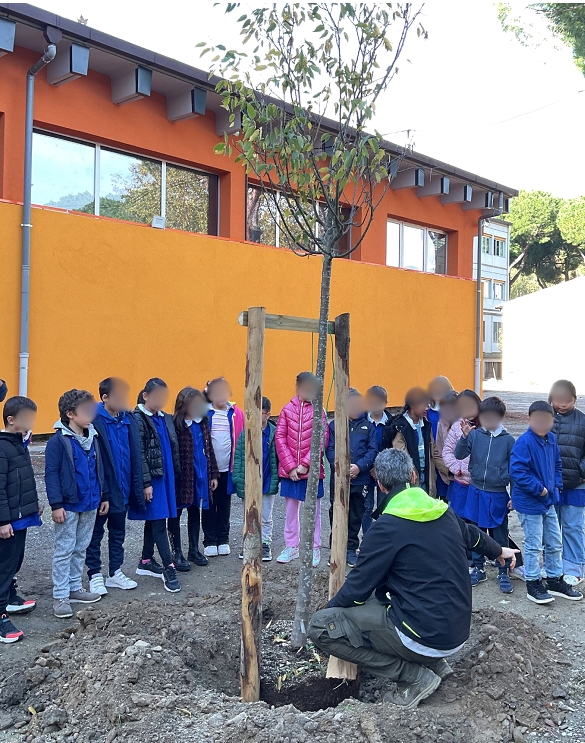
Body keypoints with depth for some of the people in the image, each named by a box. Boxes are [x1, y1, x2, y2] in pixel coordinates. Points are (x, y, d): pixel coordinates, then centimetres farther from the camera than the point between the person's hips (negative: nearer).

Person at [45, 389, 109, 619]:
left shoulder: (93, 437, 6)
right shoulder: (58, 440, -13)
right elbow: (51, 474, -14)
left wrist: (104, 496, 12)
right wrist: (56, 504, -18)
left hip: (90, 504, 6)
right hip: (68, 505, -6)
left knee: (81, 548, 15)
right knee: (64, 550, 1)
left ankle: (75, 587, 28)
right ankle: (60, 596, 9)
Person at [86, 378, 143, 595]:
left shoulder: (129, 419, 1)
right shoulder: (94, 421, -17)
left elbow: (136, 455, 4)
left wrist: (137, 486, 2)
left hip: (122, 489, 6)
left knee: (118, 532, 17)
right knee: (96, 532, 11)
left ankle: (115, 572, 31)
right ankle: (95, 575, 24)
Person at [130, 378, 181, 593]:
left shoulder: (165, 418, 11)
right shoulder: (138, 419, -11)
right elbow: (139, 454, -14)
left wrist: (175, 474, 12)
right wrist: (146, 483, -16)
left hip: (165, 476, 7)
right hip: (150, 478, -7)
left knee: (153, 520, 15)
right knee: (158, 522, -6)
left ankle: (146, 561, 26)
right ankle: (169, 567, -3)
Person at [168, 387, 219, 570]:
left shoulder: (202, 423, 6)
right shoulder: (176, 425, -17)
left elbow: (209, 450, 11)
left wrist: (213, 474, 11)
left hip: (200, 475, 7)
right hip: (181, 476, -7)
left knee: (195, 511, 17)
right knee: (176, 513, 8)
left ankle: (194, 550, 30)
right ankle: (177, 553, 18)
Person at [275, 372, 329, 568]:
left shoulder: (319, 411, -2)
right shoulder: (287, 410, 2)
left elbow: (322, 441, -8)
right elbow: (280, 438, -1)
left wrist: (305, 464, -13)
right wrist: (290, 466, -8)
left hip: (312, 470, -2)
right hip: (289, 470, 2)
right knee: (290, 510, 12)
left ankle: (314, 549, 17)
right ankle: (291, 547, 24)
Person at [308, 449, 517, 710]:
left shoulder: (386, 527, -16)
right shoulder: (445, 512, 5)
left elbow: (357, 589, -10)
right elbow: (473, 535, 28)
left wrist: (329, 608, 10)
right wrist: (499, 551, 49)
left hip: (425, 637, -8)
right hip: (458, 632, 8)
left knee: (321, 626, -8)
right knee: (383, 593, 30)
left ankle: (414, 677, -3)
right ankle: (434, 662, 17)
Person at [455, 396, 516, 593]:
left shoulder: (508, 440, -5)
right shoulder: (475, 435, -4)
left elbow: (513, 470, 2)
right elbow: (459, 455, -8)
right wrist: (465, 436, -22)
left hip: (498, 495, -1)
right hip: (476, 492, 2)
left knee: (500, 536, 8)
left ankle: (503, 573, 23)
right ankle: (479, 569, 29)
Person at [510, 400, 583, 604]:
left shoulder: (551, 439, 3)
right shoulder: (524, 442, -21)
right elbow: (517, 471, -26)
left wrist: (556, 485, 3)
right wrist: (539, 489, -21)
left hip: (548, 501, 8)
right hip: (529, 503, -8)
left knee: (555, 544, 17)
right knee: (534, 546, 3)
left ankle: (555, 580, 32)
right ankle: (533, 584, 17)